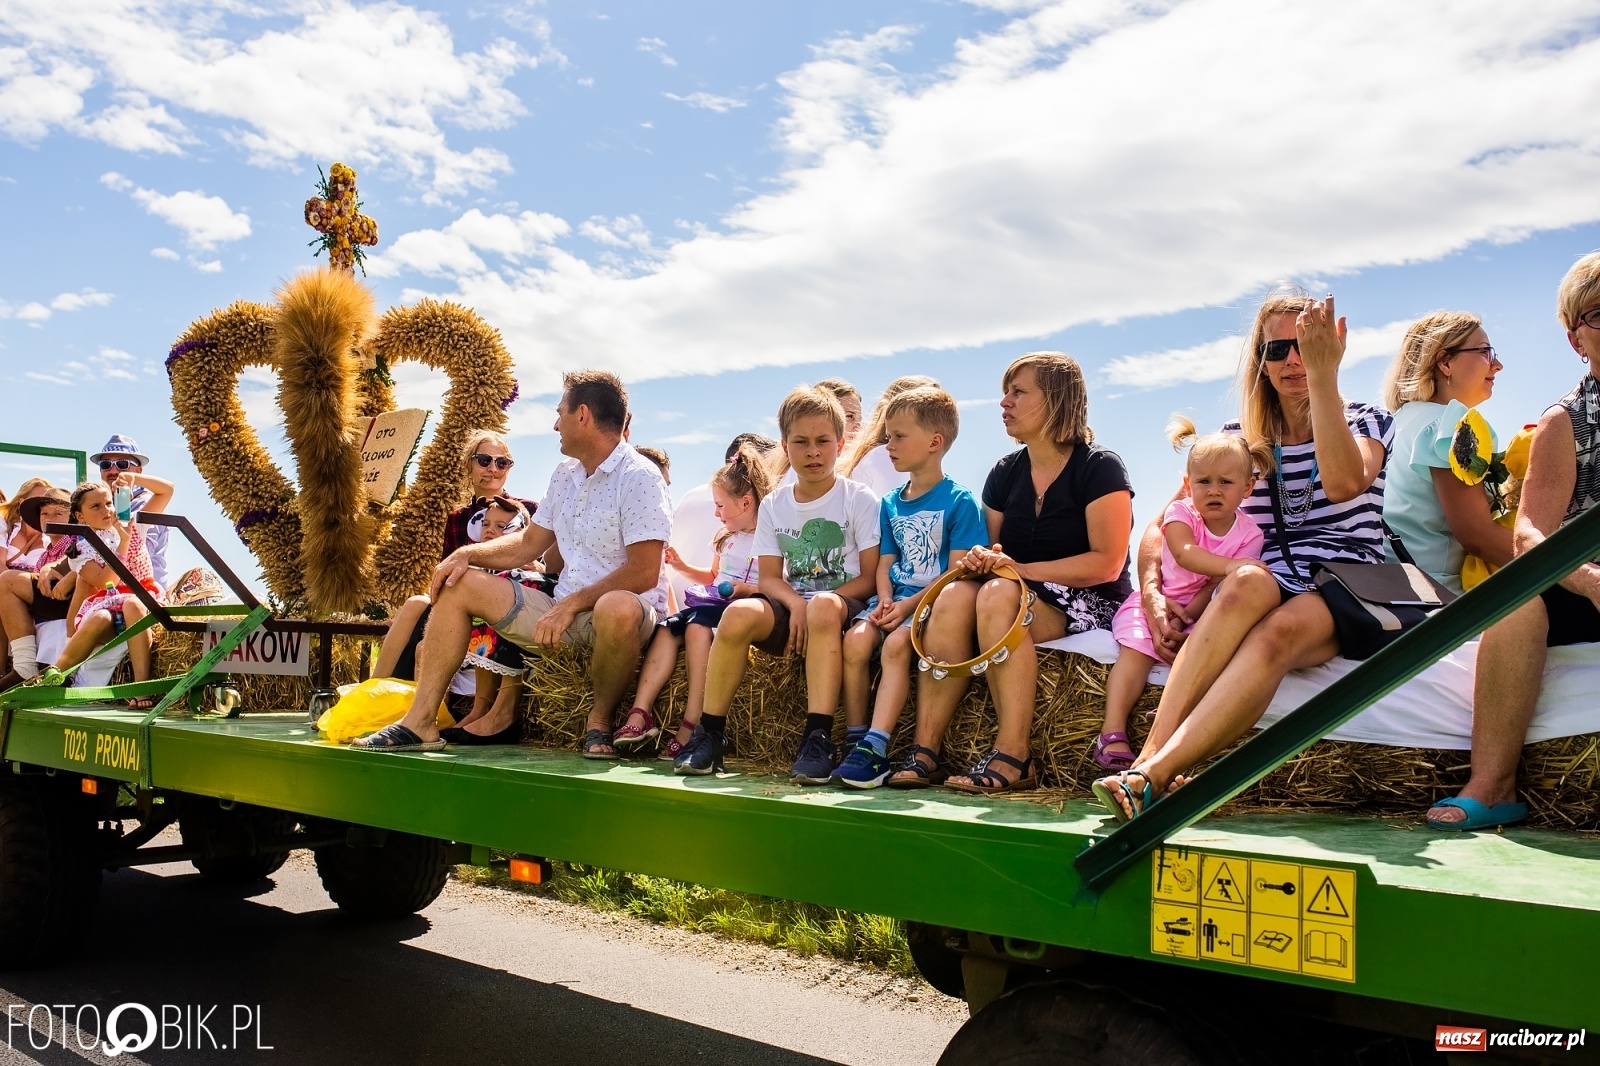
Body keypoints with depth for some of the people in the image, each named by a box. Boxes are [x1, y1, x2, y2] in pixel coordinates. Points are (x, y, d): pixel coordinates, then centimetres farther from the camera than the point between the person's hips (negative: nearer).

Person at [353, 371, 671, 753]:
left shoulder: (639, 477, -13)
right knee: (457, 585, 3)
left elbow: (644, 573, -21)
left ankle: (600, 718, -15)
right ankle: (420, 722, -3)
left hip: (619, 612, -8)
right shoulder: (565, 475, 14)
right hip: (564, 610, 8)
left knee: (618, 608, -43)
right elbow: (528, 545, 19)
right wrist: (467, 554, 3)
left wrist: (571, 604, -22)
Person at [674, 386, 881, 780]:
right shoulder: (774, 505, 9)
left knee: (823, 607, -39)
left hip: (843, 604, -3)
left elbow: (870, 578, -6)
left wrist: (816, 603, -19)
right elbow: (769, 577, 4)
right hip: (790, 604, 3)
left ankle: (818, 739, -37)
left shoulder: (859, 500, -1)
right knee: (740, 613, -29)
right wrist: (795, 603, -18)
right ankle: (709, 734, -16)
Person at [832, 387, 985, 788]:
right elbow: (885, 562, 13)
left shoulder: (959, 501, -4)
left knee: (896, 643, -31)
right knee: (855, 638, -22)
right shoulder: (890, 503, 16)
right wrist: (886, 600, -7)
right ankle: (854, 742, -15)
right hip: (897, 598, 5)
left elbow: (956, 573, -10)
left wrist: (909, 605, -18)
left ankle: (875, 748, -31)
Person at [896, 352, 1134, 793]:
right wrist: (981, 559, -9)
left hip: (1090, 607, -5)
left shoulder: (1099, 467, -6)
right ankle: (925, 751, -31)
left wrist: (1023, 569, -20)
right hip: (1018, 595, 5)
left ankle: (1013, 758, -35)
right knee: (955, 594, -27)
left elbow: (1107, 562, -14)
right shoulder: (1005, 474, 13)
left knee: (999, 594, -35)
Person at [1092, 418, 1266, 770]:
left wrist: (1185, 616, -25)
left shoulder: (1248, 533, -4)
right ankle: (1112, 732, -31)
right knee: (1136, 649, -25)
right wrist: (1230, 565, -46)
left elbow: (1218, 586, -13)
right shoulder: (1180, 512, -8)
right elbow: (1185, 553, -30)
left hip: (1202, 611, 2)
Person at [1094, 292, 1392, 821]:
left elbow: (1343, 484, -17)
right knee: (1248, 581, -37)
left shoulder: (1365, 421, 10)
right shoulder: (1239, 438, 15)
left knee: (1280, 630, -38)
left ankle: (1153, 775, -50)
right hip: (1267, 592, 2)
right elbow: (1161, 525, 9)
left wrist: (1324, 374, -20)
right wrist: (1152, 593, -10)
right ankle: (1150, 754, -47)